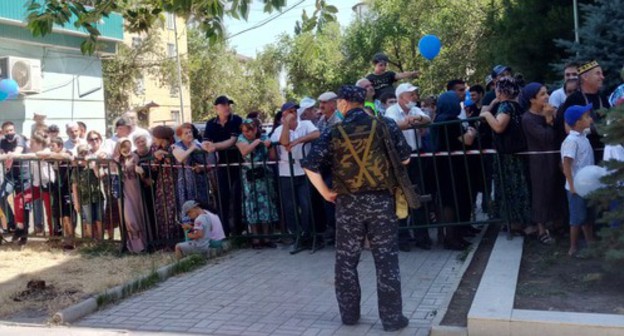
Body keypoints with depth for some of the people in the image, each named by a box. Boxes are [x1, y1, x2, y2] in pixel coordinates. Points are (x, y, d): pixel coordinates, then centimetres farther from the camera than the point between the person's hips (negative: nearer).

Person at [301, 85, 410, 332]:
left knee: (346, 260, 14)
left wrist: (326, 193, 2)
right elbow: (405, 158, 4)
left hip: (348, 203, 0)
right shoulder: (385, 125, -2)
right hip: (381, 200, 0)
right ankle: (392, 317, 10)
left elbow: (310, 165, -8)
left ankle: (349, 314, 23)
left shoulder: (333, 133, -3)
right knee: (386, 260, 5)